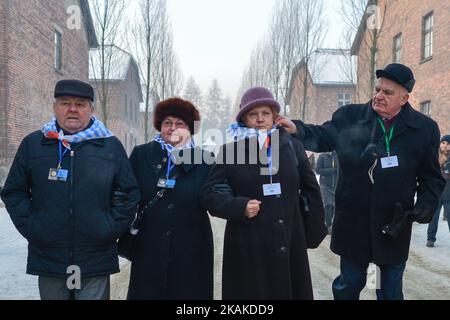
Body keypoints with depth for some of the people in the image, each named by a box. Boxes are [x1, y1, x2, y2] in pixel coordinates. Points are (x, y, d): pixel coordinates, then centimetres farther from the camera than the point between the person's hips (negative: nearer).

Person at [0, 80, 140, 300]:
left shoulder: (111, 145, 3)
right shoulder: (32, 144, 6)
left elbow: (129, 193, 5)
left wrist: (111, 228, -3)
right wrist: (29, 225, -1)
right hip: (48, 258, 2)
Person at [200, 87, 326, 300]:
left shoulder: (293, 146, 6)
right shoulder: (231, 150, -1)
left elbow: (310, 186, 12)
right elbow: (210, 193, -2)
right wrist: (239, 207, -17)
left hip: (290, 242, 3)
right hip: (247, 247, -2)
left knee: (291, 290, 12)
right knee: (251, 292, 7)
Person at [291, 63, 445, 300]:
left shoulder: (425, 128, 0)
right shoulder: (349, 117, -3)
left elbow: (431, 176, 5)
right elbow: (322, 136, 1)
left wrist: (427, 205, -9)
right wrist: (296, 129, -17)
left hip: (395, 225, 1)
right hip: (352, 222, 0)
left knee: (391, 290, 17)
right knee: (348, 284, 16)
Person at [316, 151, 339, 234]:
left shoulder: (338, 156, 0)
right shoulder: (322, 156, -4)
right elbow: (318, 170, -9)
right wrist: (332, 170, -17)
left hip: (336, 185, 2)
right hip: (325, 185, -2)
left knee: (333, 205, 5)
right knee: (328, 205, -7)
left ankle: (329, 223, 21)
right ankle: (329, 226, -2)